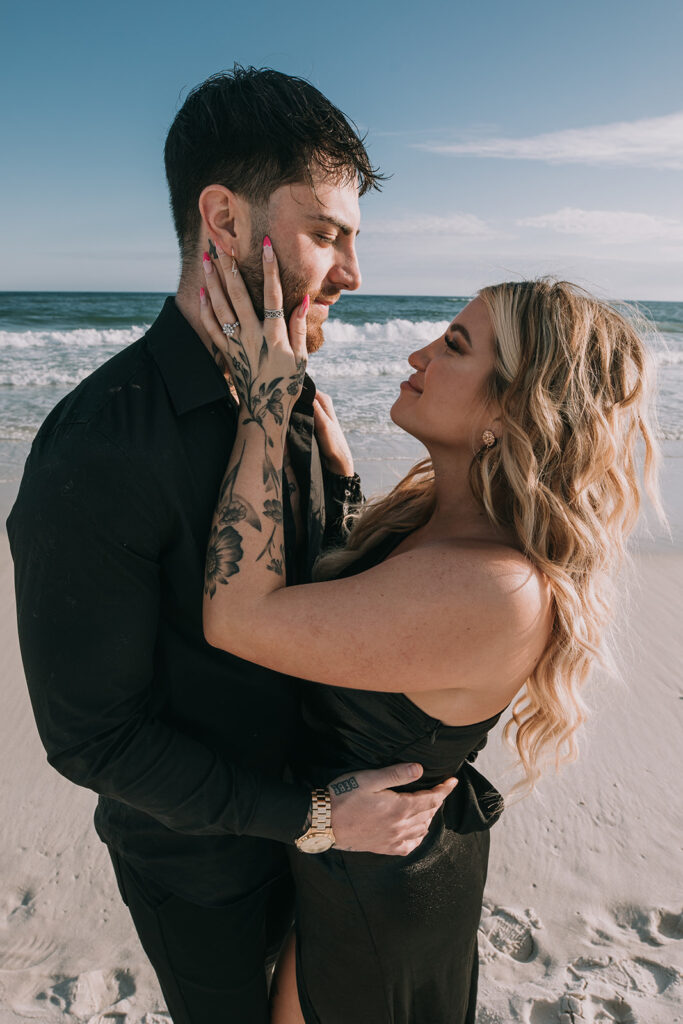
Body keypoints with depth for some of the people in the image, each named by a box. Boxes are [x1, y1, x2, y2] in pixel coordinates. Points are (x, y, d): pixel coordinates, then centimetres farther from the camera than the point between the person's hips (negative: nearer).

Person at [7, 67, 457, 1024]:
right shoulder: (99, 452, -32)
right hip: (194, 852, -6)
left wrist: (338, 476, -14)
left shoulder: (287, 398, -8)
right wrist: (312, 815, -23)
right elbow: (92, 737, -25)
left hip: (300, 792, 6)